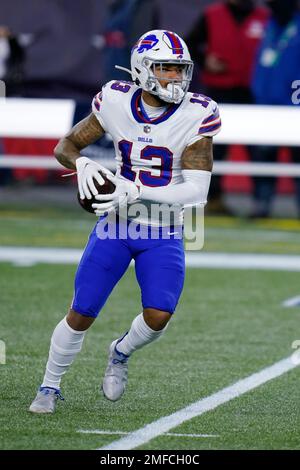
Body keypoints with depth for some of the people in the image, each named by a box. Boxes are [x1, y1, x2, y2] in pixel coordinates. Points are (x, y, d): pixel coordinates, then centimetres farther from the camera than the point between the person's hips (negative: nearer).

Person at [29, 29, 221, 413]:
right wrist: (82, 163, -21)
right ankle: (49, 387, 22)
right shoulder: (116, 103, -9)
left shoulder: (195, 115, -15)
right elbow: (65, 146, 3)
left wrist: (137, 192, -29)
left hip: (164, 235, -1)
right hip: (116, 224, 1)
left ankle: (121, 352, 17)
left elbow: (197, 190, -19)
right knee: (80, 315, -2)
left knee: (158, 316, -18)